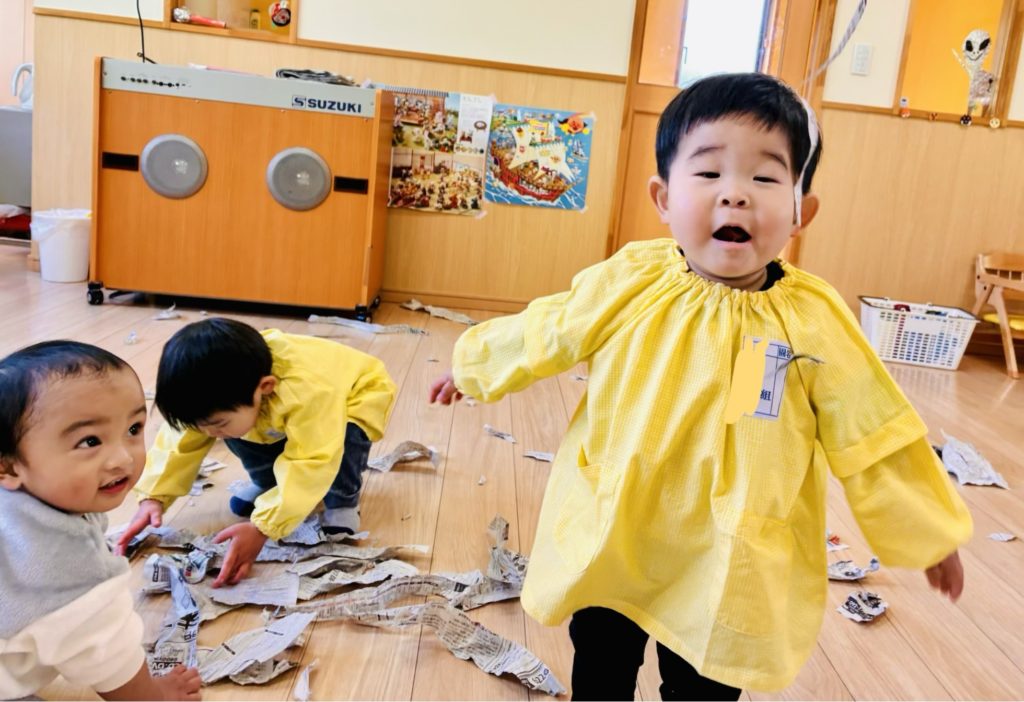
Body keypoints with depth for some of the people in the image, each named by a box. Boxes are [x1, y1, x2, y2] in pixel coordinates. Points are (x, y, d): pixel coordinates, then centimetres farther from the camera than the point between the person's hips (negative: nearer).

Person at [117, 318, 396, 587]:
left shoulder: (309, 391, -46)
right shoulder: (229, 391, -25)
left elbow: (310, 465, -47)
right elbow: (181, 440, -16)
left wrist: (262, 528, -50)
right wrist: (153, 496, -27)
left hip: (354, 398, -5)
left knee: (346, 437, -36)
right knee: (237, 434, -14)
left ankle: (342, 501, -5)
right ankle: (269, 485, 14)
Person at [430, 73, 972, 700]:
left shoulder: (814, 321, -15)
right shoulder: (627, 284, -13)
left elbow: (875, 441, -4)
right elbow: (542, 334, 4)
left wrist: (929, 534, 5)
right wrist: (474, 367, 18)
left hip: (732, 572, -1)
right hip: (609, 547, 2)